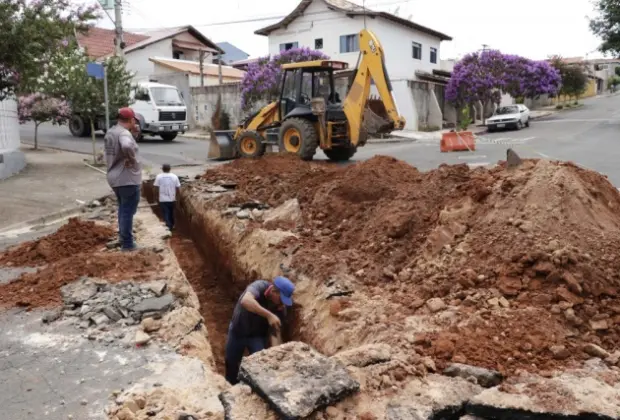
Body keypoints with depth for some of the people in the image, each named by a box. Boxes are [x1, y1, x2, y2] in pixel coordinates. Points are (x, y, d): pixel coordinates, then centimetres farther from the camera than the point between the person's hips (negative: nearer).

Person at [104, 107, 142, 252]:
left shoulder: (110, 132, 9)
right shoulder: (124, 133, -21)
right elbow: (127, 146, -42)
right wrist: (131, 159, -23)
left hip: (115, 177, 9)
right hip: (128, 179, -9)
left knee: (123, 209, 24)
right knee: (128, 211, 0)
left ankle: (123, 236, 36)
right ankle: (127, 243, 6)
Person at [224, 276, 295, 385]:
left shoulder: (281, 308, -22)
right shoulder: (259, 287, -32)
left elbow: (275, 332, -21)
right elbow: (245, 301, -53)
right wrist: (268, 315, -57)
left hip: (258, 335, 1)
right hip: (238, 331, -1)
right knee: (231, 361, 14)